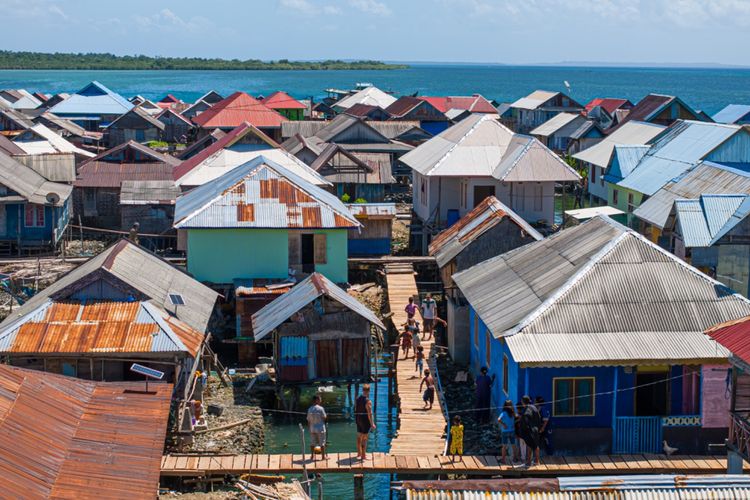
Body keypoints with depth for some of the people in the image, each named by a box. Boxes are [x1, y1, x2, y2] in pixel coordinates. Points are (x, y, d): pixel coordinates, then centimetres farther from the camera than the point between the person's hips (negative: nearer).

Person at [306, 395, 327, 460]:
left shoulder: (310, 409, 1)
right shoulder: (320, 408, -13)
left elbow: (308, 420, 4)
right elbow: (324, 418, -10)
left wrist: (310, 428, 14)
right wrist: (326, 416, 12)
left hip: (312, 429, 4)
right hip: (320, 428, -4)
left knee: (312, 443, 11)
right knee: (322, 443, 4)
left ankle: (312, 456, 14)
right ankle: (323, 456, 7)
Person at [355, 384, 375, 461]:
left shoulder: (357, 399, 3)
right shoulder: (368, 401, -20)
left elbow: (356, 410, 10)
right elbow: (369, 414, -22)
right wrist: (372, 424, -17)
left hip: (358, 420, 7)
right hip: (365, 421, -7)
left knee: (359, 437, 18)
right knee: (364, 438, -1)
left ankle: (359, 453, 30)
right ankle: (363, 456, 3)